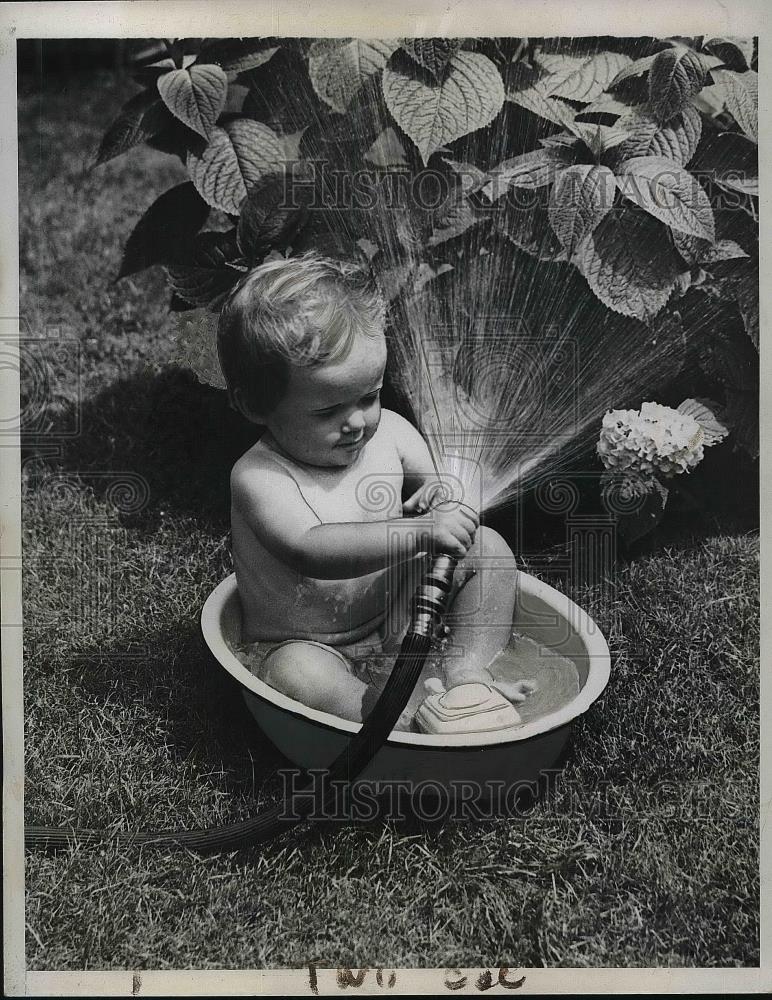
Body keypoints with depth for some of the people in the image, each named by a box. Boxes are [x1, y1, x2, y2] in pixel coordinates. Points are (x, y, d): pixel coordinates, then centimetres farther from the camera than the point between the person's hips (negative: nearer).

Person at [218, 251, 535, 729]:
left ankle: (468, 670, -10)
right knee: (295, 675, -38)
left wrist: (445, 494, -20)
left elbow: (440, 477, 7)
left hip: (398, 623, 6)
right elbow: (310, 551, -41)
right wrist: (422, 532, -50)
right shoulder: (258, 478, -25)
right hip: (303, 644, -5)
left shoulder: (389, 430, -7)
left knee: (488, 547, -5)